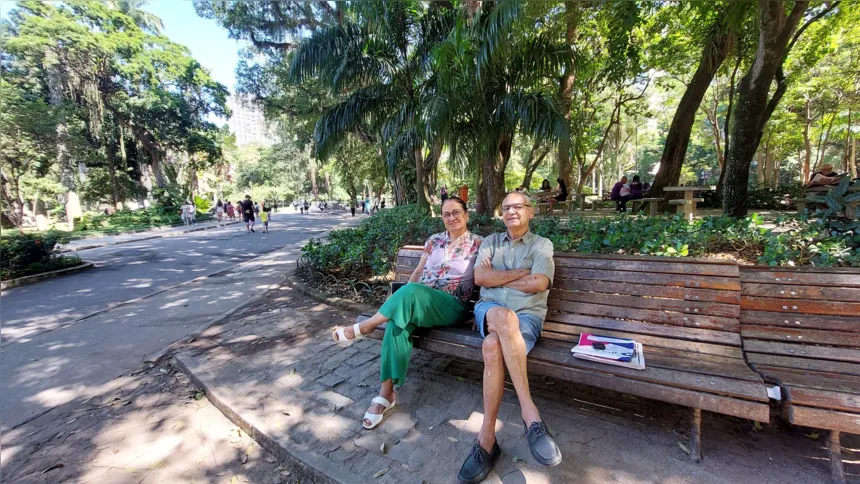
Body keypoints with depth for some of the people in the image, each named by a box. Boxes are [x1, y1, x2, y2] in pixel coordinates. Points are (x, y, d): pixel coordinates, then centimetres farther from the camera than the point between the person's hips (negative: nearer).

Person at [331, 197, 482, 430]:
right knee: (398, 321, -30)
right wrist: (401, 298, 1)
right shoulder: (434, 240, 15)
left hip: (452, 307, -4)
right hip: (417, 300, 4)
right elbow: (418, 271, 15)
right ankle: (386, 392, -21)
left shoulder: (477, 245, 4)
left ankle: (365, 326, -16)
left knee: (412, 291, -35)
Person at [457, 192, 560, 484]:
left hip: (527, 315, -1)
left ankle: (487, 438, -26)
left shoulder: (542, 245, 12)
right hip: (490, 309, 2)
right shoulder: (490, 242, 19)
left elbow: (539, 284, -7)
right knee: (504, 317, -38)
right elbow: (479, 278, 1)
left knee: (493, 346, -36)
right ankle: (530, 413, -33)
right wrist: (520, 273, -4)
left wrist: (497, 277, -2)